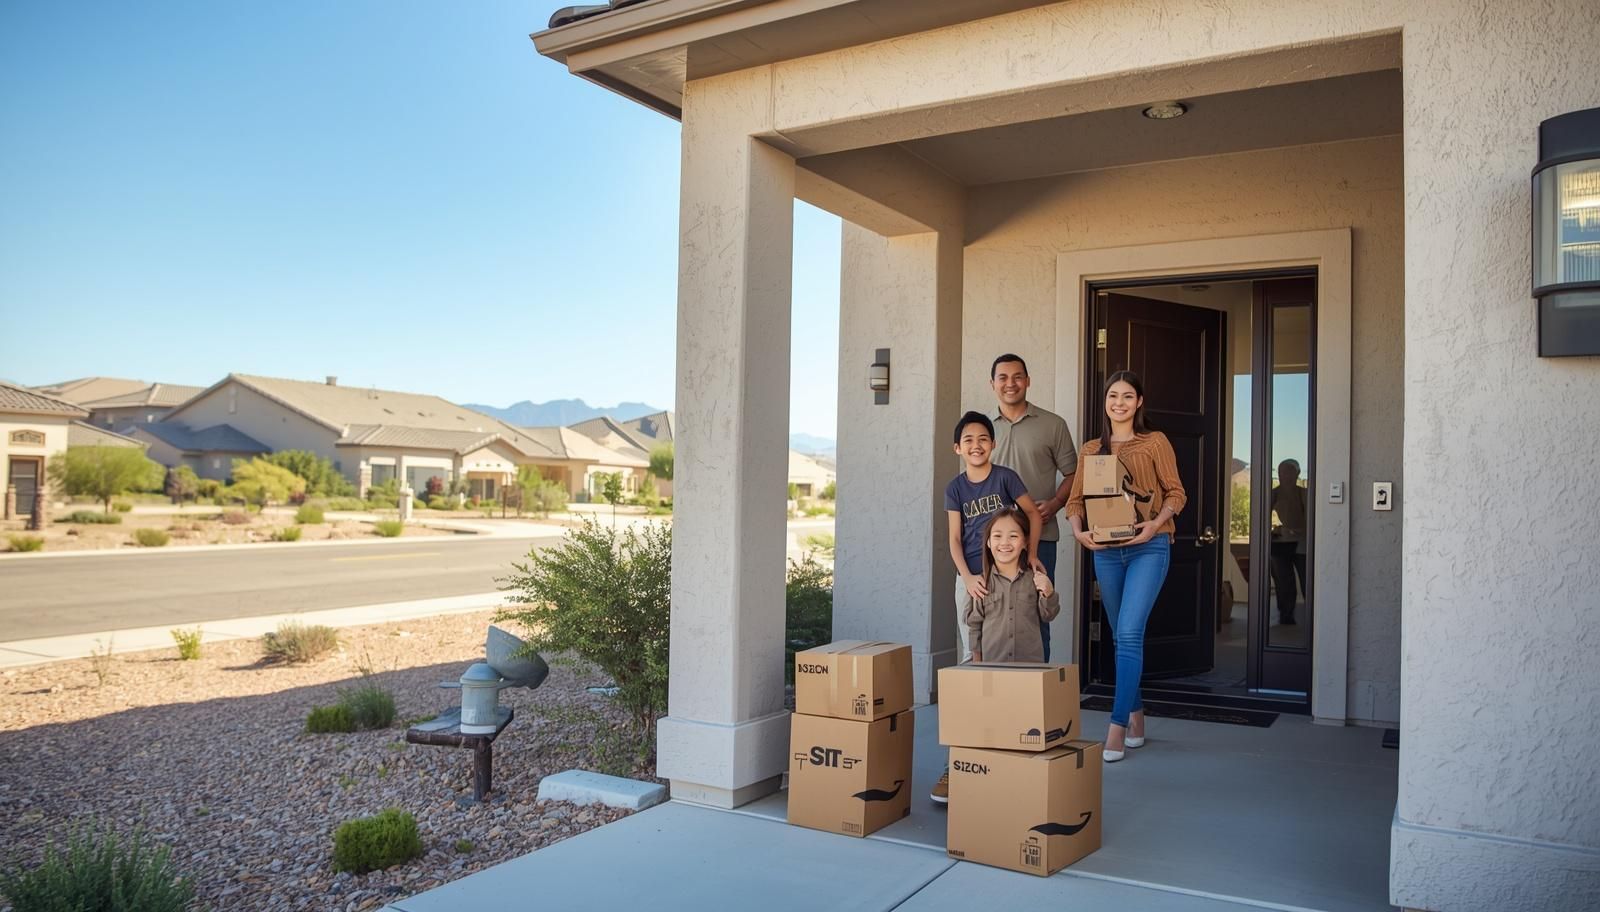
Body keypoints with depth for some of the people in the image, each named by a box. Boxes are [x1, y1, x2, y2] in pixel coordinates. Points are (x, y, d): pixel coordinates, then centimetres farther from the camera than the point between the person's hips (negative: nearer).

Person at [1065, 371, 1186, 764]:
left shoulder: (1155, 442, 1)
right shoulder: (1091, 449, 12)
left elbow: (1176, 492, -1)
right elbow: (1075, 499, 8)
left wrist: (1156, 523, -19)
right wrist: (1078, 529, -11)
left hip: (1148, 547, -5)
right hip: (1106, 551, 5)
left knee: (1129, 633, -14)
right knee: (1121, 637, 12)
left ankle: (1117, 728, -11)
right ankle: (1136, 718, 27)